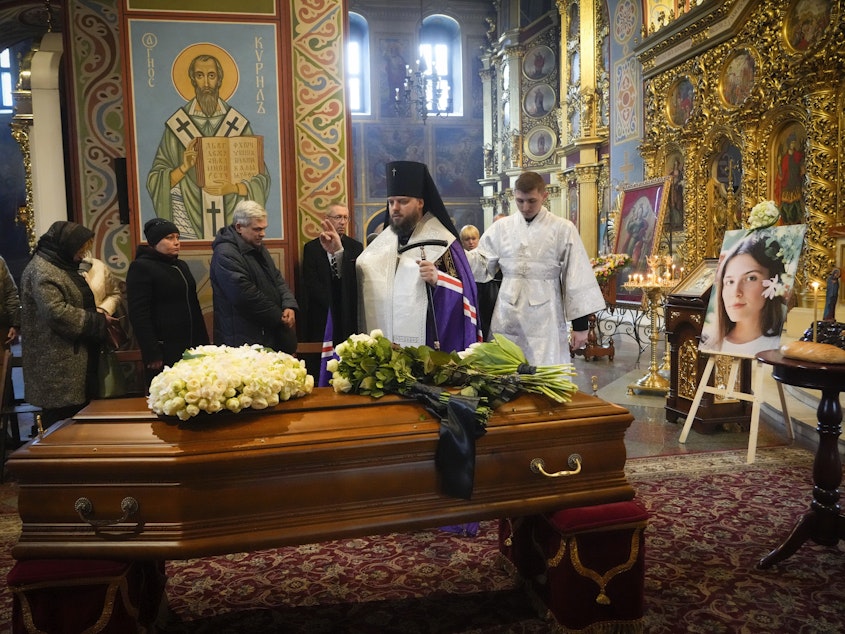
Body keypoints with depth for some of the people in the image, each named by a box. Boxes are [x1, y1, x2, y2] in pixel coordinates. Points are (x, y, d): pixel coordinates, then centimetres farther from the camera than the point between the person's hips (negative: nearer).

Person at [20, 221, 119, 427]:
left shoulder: (63, 267, 17)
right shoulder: (41, 271, -14)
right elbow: (57, 312, -24)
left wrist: (97, 316, 9)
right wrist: (98, 321, -15)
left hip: (74, 356, 10)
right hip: (57, 362, -10)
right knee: (62, 425, -5)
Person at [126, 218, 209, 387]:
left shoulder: (181, 265, 16)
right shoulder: (141, 267, -7)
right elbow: (139, 315, -14)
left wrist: (203, 341, 16)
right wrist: (151, 353, -18)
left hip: (191, 346, 7)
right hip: (164, 350, -7)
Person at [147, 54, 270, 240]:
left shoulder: (239, 124, 1)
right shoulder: (177, 124, 1)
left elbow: (260, 179, 2)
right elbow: (155, 181, 1)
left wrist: (232, 187, -16)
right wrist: (183, 167, -16)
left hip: (230, 216, 0)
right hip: (188, 219, 0)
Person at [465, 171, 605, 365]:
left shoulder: (563, 229, -2)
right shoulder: (501, 227, 6)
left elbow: (577, 279, -3)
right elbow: (481, 264, 8)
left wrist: (580, 325, -4)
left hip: (545, 318, -3)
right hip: (508, 317, 3)